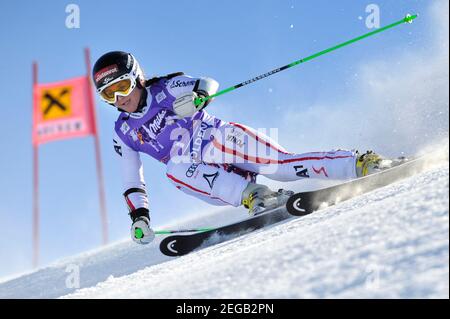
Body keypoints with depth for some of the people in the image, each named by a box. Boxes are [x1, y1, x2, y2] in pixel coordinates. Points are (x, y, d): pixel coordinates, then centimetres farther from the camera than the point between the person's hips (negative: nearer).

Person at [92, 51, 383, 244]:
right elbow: (132, 181, 15)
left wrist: (196, 97, -33)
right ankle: (253, 196, -40)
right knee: (175, 169, -30)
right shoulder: (124, 133, 12)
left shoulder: (166, 89, 0)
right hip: (208, 177, 3)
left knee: (280, 163, -28)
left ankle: (359, 164, -26)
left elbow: (209, 84, -11)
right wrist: (139, 216, 2)